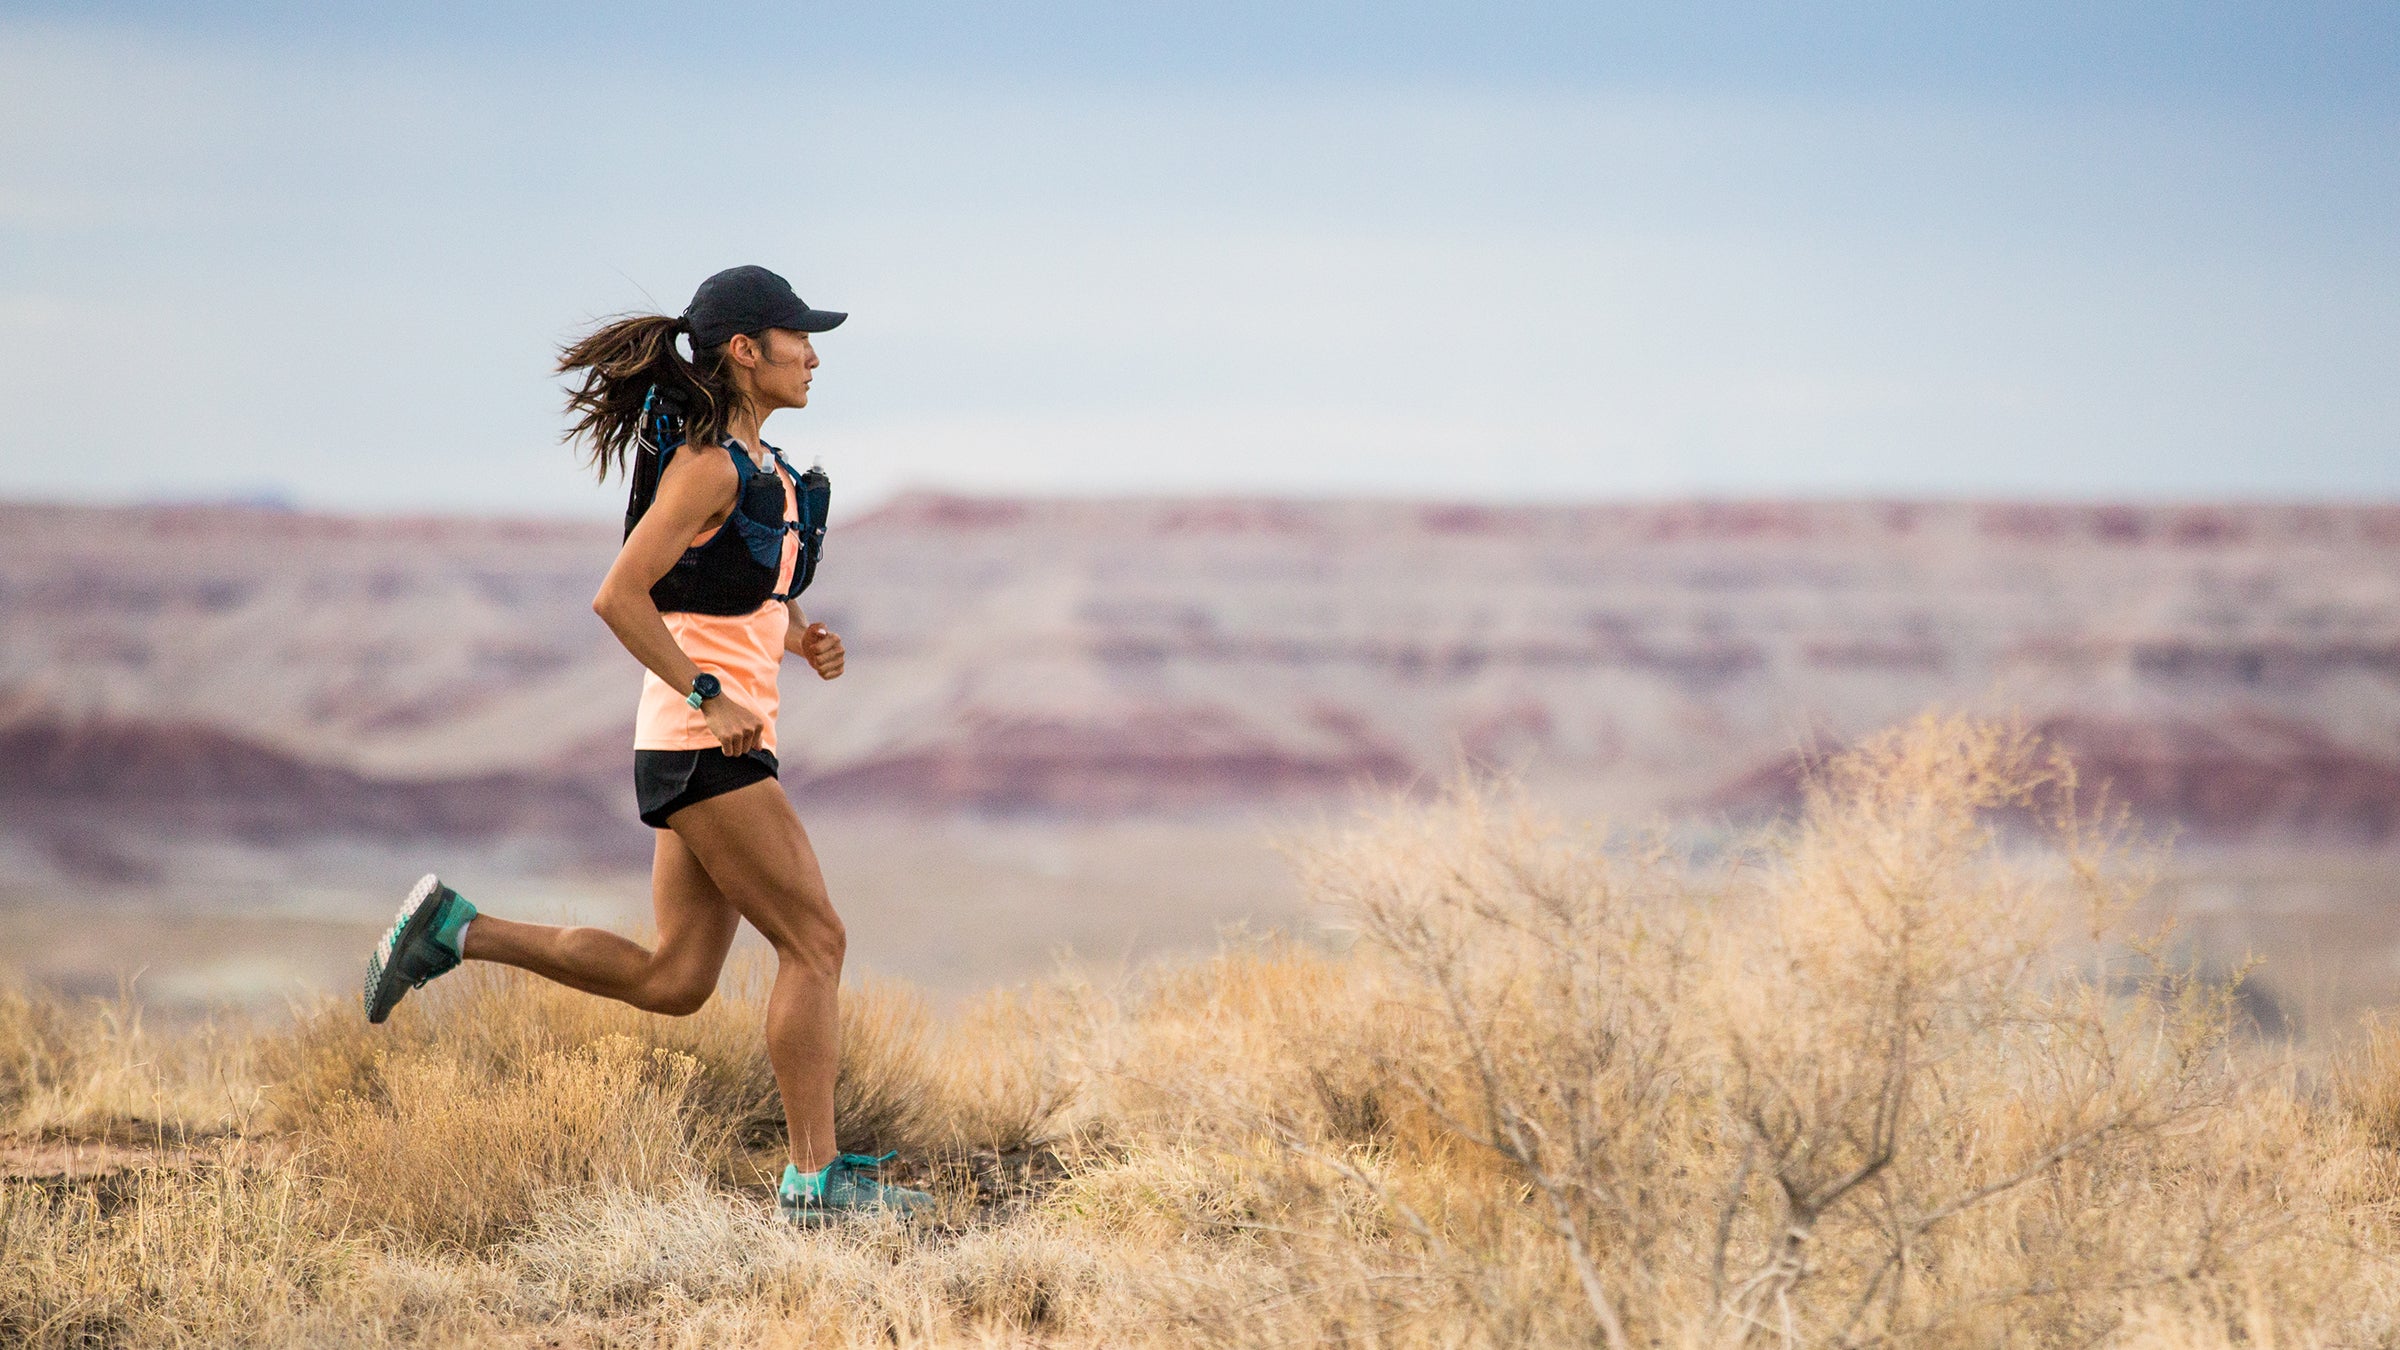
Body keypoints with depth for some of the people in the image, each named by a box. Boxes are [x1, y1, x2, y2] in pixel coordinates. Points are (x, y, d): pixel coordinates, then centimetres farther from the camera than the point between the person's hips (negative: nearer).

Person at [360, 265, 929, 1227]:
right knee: (814, 942, -8)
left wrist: (805, 641, 6)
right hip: (702, 745, -9)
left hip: (718, 744, 9)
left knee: (673, 983, 8)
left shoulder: (757, 464, 15)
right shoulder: (708, 464, -13)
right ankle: (815, 1179, -5)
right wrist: (710, 696, -19)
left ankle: (455, 929, 13)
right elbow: (619, 597, -19)